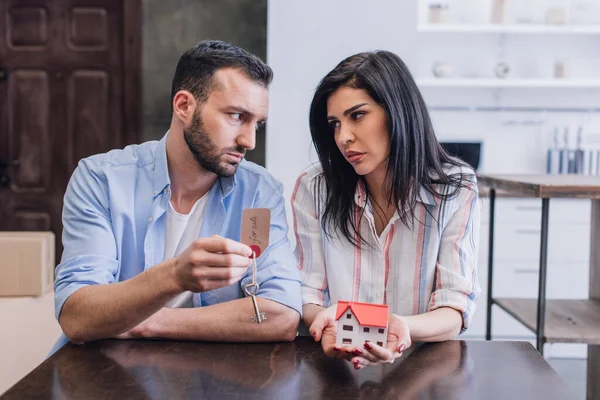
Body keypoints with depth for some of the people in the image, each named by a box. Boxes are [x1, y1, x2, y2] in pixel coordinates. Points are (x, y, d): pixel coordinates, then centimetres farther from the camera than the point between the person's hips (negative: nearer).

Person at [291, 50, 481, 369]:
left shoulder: (455, 190, -4)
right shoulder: (313, 188, -2)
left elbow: (455, 311, -8)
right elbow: (307, 295, -1)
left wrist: (403, 327, -29)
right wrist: (325, 320, -25)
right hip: (333, 366, 2)